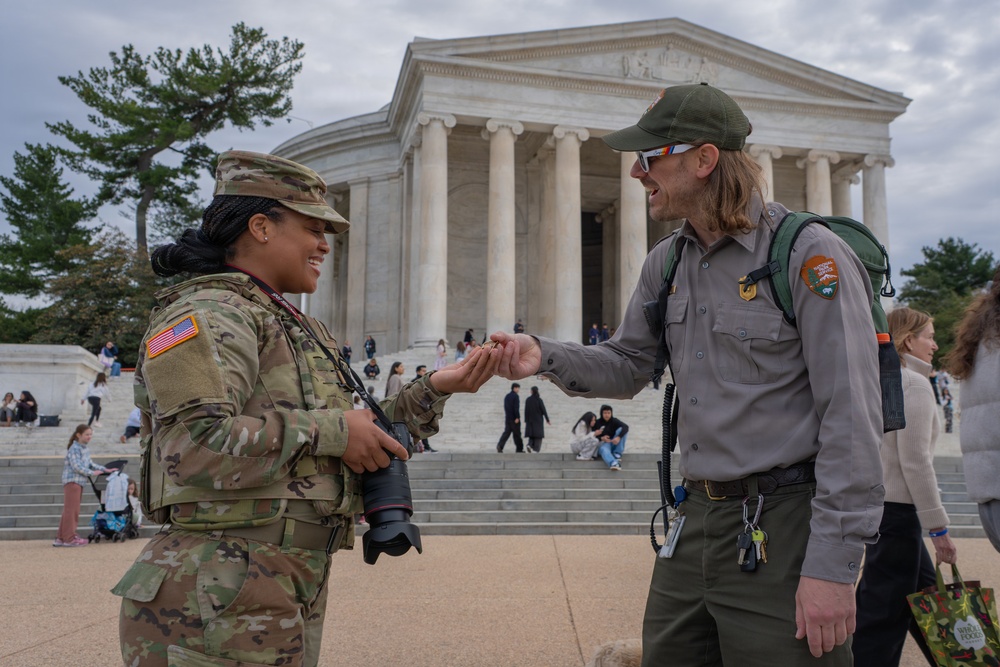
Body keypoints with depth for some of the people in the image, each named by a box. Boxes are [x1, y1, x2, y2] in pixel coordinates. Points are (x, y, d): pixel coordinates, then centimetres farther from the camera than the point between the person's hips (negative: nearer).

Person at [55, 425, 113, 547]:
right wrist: (92, 473, -15)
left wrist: (104, 469, 16)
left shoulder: (85, 450, 16)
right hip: (72, 481, -9)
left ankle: (61, 538, 18)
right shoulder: (75, 448, -12)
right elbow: (76, 466, -20)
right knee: (71, 510, -6)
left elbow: (90, 464, 22)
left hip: (79, 482, 9)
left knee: (69, 511, 12)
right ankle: (69, 538, -3)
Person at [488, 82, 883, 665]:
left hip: (783, 529, -7)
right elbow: (628, 366, 15)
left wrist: (834, 565, -19)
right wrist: (544, 356, -5)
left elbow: (852, 419, -17)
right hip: (699, 520, 7)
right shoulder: (668, 263, 10)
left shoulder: (809, 255, -14)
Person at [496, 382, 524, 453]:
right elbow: (516, 408, -18)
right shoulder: (516, 396, -10)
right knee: (517, 434, 2)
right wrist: (517, 417, -19)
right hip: (514, 418, -7)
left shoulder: (507, 396, 15)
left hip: (507, 418, 7)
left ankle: (500, 445, -17)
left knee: (507, 432, 2)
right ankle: (519, 449, 9)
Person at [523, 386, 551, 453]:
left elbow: (526, 411, 0)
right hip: (538, 420, -3)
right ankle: (536, 450, -8)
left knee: (532, 434, 12)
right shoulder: (539, 400, -9)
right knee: (538, 435, 2)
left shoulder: (527, 400, -1)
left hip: (530, 420, 3)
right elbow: (544, 411, -10)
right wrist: (547, 420, -2)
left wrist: (526, 421, 8)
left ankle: (529, 445, -15)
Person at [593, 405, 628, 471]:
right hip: (603, 444, -2)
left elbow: (626, 427, -19)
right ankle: (614, 463, -72)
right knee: (604, 449, -39)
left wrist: (618, 437, -38)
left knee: (621, 429, -21)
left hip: (615, 443, 2)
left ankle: (617, 454, -20)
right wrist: (601, 438, -22)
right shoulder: (597, 423, 0)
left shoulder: (614, 421, 0)